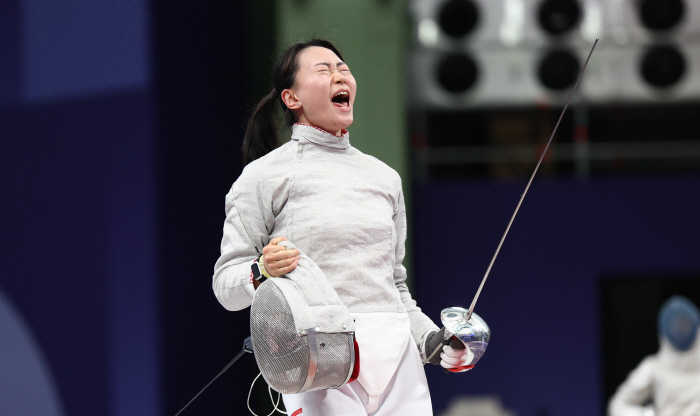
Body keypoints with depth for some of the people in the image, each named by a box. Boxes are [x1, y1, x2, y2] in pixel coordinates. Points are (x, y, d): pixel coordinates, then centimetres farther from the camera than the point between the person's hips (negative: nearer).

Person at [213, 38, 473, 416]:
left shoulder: (384, 176, 17)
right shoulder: (265, 174, 1)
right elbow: (227, 284, -1)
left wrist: (428, 337, 8)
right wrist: (263, 272, -21)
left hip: (396, 356, 5)